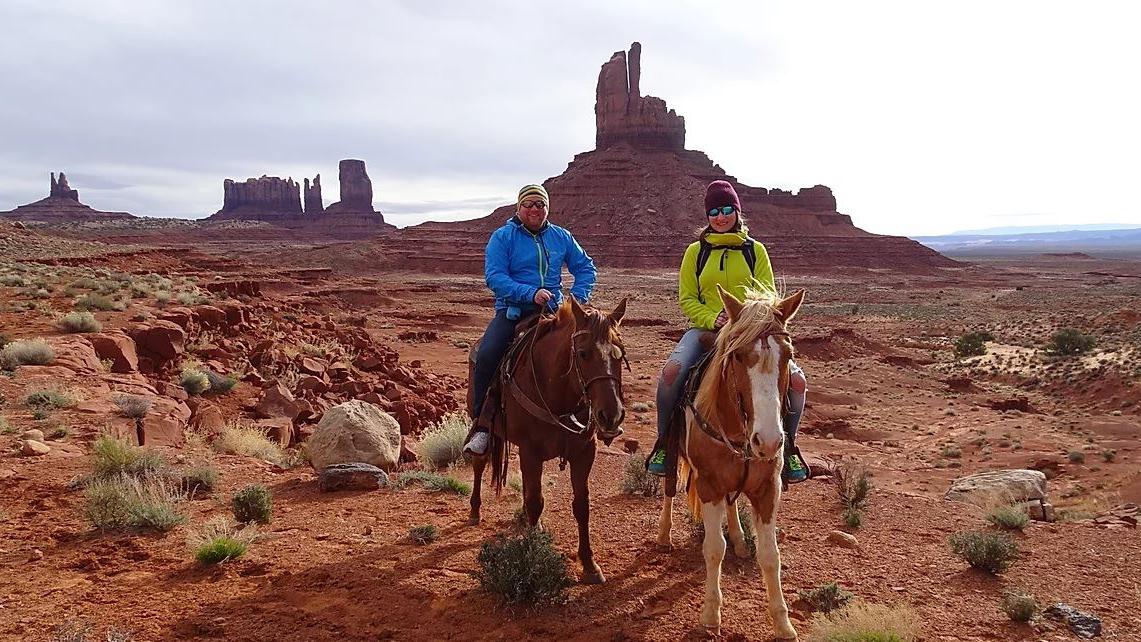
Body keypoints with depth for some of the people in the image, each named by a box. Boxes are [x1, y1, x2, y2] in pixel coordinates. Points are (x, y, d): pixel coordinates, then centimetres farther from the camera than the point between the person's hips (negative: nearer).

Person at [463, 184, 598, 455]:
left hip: (552, 311, 3)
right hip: (512, 311, -3)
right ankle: (482, 425, -14)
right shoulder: (502, 237, 0)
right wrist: (530, 294, -24)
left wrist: (578, 298, -2)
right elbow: (494, 277, -12)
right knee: (486, 355, -26)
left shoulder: (561, 237, 12)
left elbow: (585, 268, 16)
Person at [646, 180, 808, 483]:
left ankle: (788, 446, 8)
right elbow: (687, 299, 6)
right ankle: (664, 442, -9)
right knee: (671, 371, -31)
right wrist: (713, 319, -13)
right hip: (706, 330, 0)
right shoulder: (696, 251, 9)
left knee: (797, 381, -19)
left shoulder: (755, 250, 9)